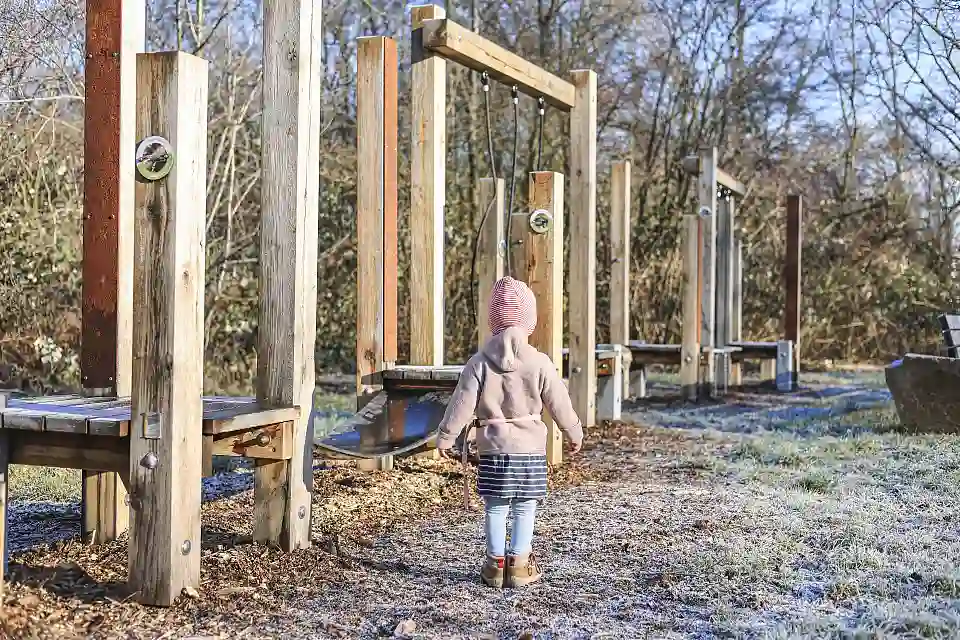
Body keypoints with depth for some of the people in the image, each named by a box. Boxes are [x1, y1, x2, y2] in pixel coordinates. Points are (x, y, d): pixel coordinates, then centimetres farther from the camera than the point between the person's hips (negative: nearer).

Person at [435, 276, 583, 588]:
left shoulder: (479, 362, -5)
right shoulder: (539, 363, -6)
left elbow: (462, 404, -5)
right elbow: (559, 403, 1)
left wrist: (446, 436, 5)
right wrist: (575, 434, 16)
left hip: (493, 448, 1)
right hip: (530, 448, -1)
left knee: (495, 508, 10)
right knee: (524, 509, 8)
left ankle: (495, 563, 16)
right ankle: (519, 564, 12)